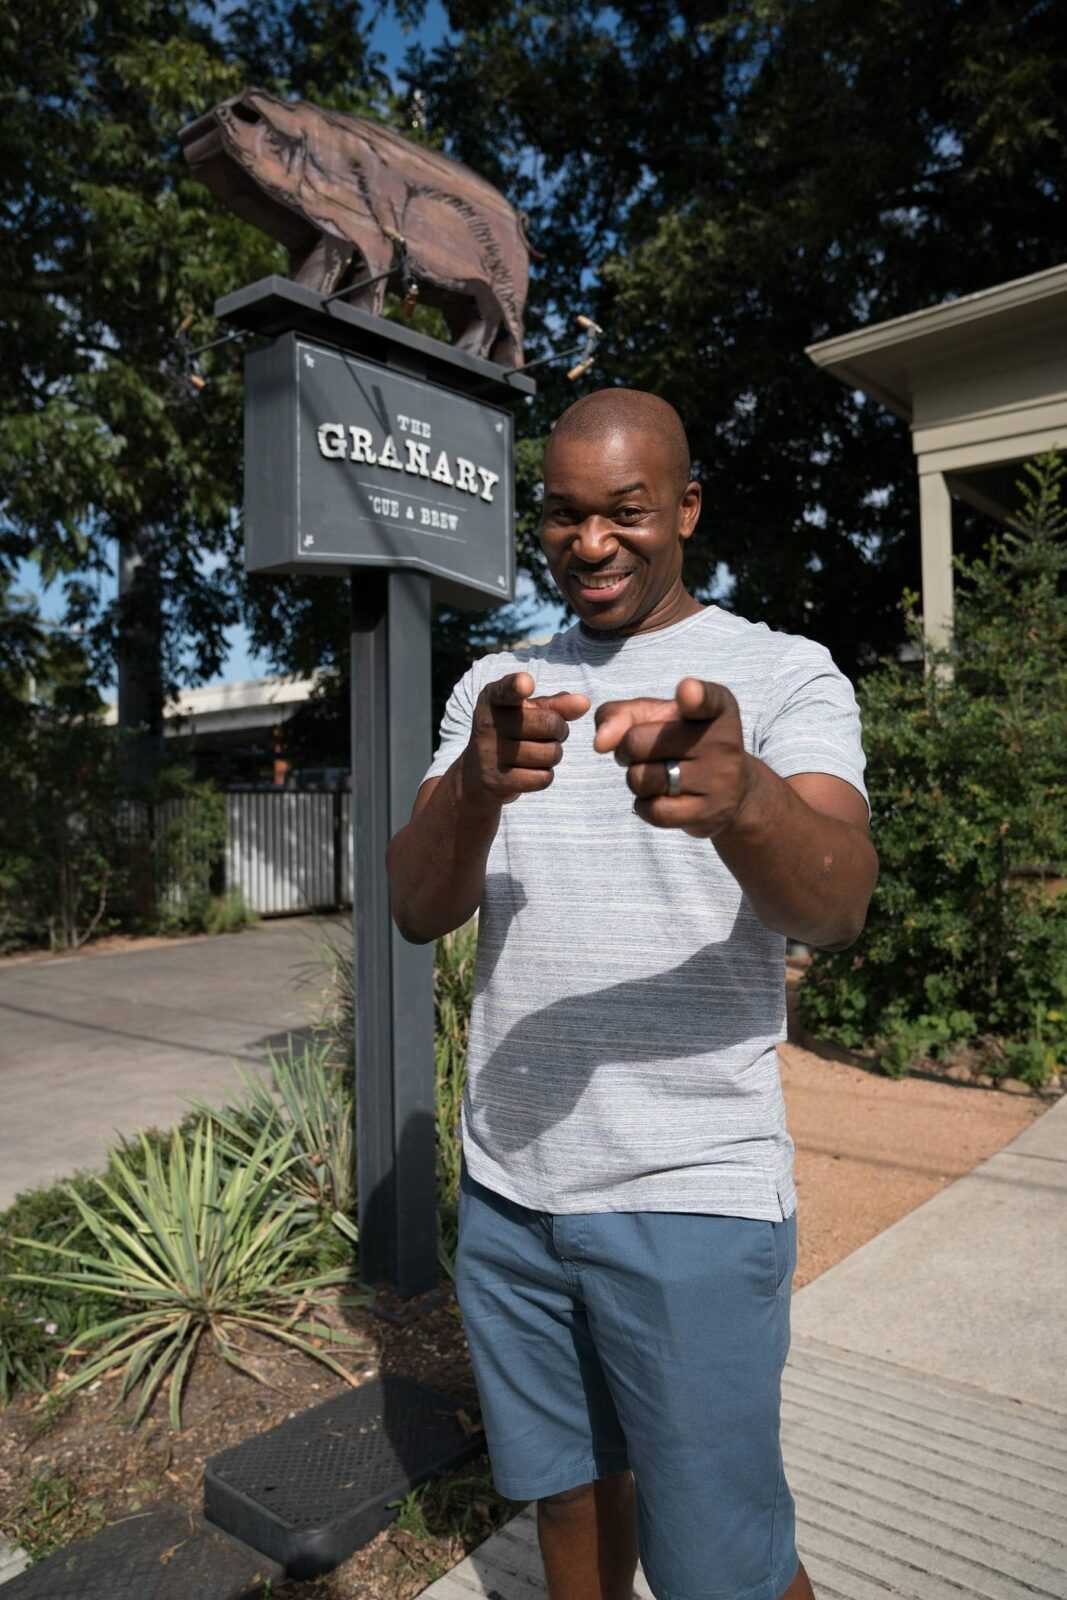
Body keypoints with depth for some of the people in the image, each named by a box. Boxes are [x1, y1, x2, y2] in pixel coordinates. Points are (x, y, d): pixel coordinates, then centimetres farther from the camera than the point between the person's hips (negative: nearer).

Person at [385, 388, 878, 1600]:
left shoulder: (786, 676, -6)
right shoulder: (495, 687, 5)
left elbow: (835, 908, -23)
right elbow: (417, 911, -6)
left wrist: (739, 796, -46)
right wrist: (476, 787, -28)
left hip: (693, 1194, -3)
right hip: (506, 1183, 4)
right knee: (567, 1492, 20)